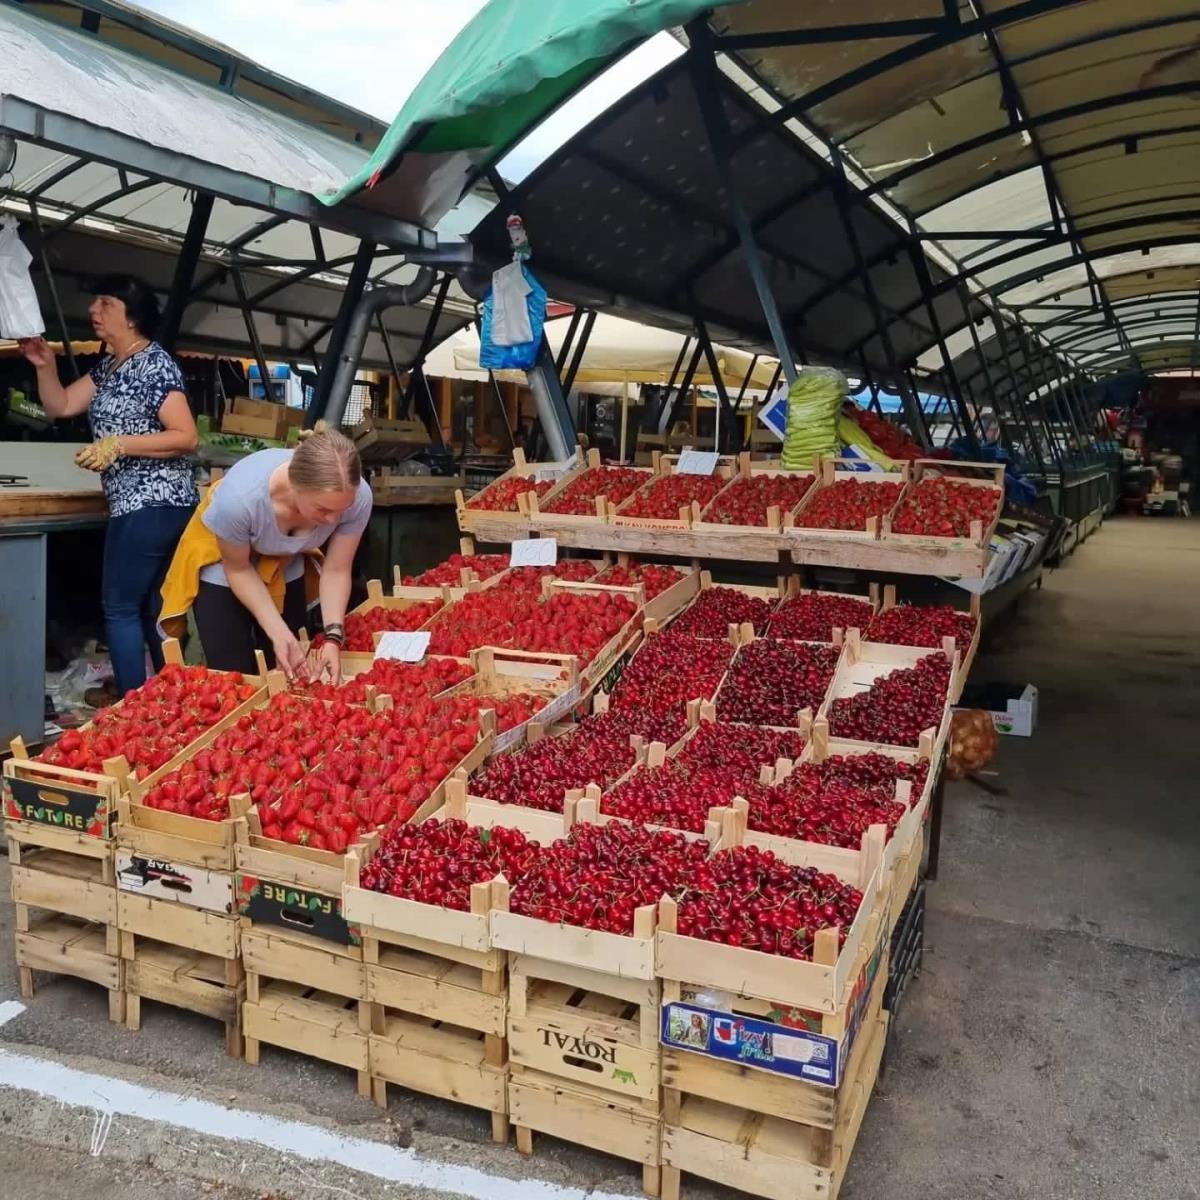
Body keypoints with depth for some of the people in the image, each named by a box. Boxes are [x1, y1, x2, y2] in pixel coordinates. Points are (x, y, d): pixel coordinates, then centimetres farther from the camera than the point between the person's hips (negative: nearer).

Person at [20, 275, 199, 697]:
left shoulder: (155, 364, -12)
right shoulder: (108, 366, 16)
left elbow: (187, 438, -18)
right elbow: (60, 406, 14)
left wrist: (118, 445, -22)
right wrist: (45, 366, -1)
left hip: (153, 504, -10)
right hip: (141, 504, 10)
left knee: (120, 608, -6)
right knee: (150, 607, 14)